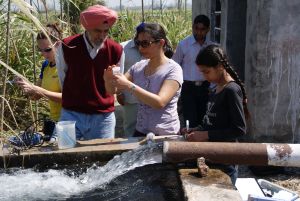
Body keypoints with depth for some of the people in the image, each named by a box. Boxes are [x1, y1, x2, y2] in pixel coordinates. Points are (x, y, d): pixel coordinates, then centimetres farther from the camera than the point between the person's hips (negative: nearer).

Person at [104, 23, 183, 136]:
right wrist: (108, 79, -19)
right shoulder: (138, 67, 2)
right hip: (140, 132, 5)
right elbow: (113, 90, 3)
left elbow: (160, 102, -26)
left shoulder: (173, 69, -14)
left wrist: (129, 86, -31)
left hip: (165, 135, -5)